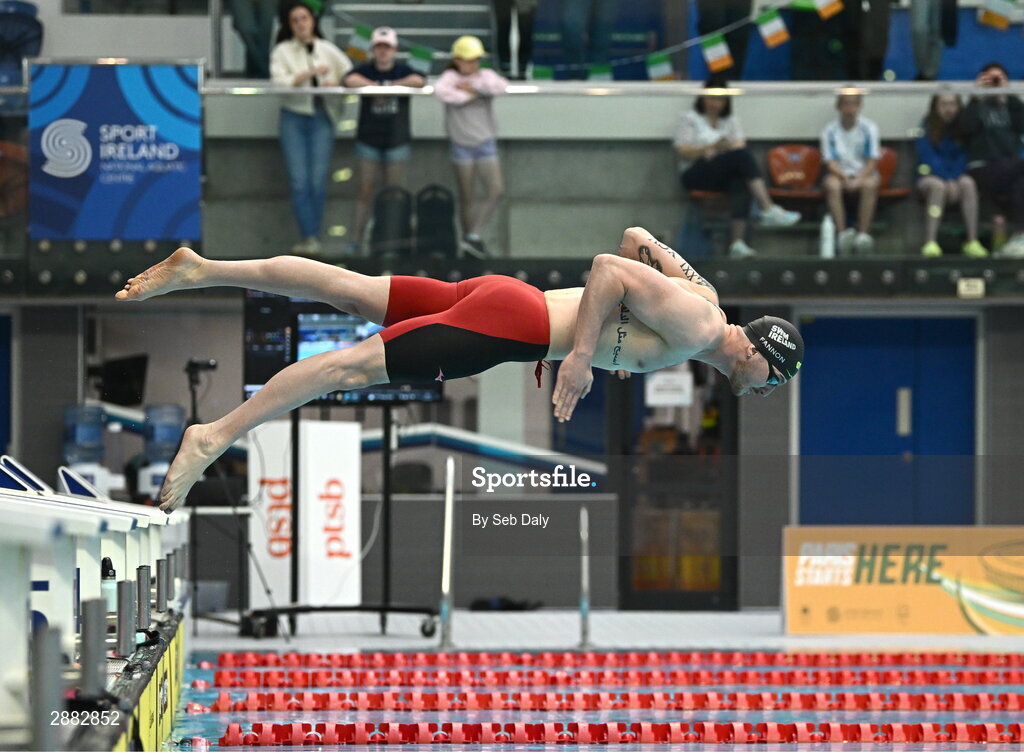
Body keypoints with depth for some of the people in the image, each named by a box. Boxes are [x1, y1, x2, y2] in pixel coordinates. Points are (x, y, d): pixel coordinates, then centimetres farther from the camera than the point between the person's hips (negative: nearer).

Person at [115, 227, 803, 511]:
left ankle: (199, 269, 11)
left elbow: (634, 237, 23)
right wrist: (581, 353, -23)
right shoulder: (697, 328, -15)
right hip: (510, 324, -9)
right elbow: (610, 267, -24)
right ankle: (216, 436, -21)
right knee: (359, 362, -14)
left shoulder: (698, 291, 12)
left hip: (504, 297, 9)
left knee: (347, 289, 9)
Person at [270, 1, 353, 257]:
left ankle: (313, 237, 1)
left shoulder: (328, 50, 11)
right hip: (294, 117, -1)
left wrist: (336, 84, -10)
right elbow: (279, 80, -8)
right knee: (299, 181, -8)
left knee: (318, 180, -5)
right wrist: (310, 73, -15)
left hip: (322, 118, 1)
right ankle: (309, 237, -9)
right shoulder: (282, 51, 7)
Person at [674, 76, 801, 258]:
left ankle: (737, 243, -47)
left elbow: (740, 146, 7)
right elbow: (682, 152, 0)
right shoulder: (689, 118, 12)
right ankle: (768, 209, -43)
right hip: (694, 175, -4)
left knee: (740, 182, -36)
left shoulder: (731, 121, 24)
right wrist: (710, 148, -16)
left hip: (724, 177, 4)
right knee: (742, 155, -30)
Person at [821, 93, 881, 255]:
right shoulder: (829, 131, 1)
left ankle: (863, 233, -39)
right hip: (839, 173, 0)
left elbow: (872, 161, -3)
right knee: (832, 185, -35)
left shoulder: (868, 128, 1)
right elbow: (830, 163, -4)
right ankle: (842, 233, -42)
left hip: (863, 174, 0)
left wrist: (858, 179, -20)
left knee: (870, 184, -36)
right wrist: (845, 179, -22)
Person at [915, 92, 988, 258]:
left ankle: (972, 242, -37)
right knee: (938, 186, -37)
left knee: (968, 183, -31)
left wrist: (954, 180, -17)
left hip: (958, 175, 2)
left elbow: (963, 158, 1)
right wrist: (947, 182, -19)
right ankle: (930, 242, -47)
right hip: (930, 177, -2)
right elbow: (929, 159, -8)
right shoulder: (926, 128, 0)